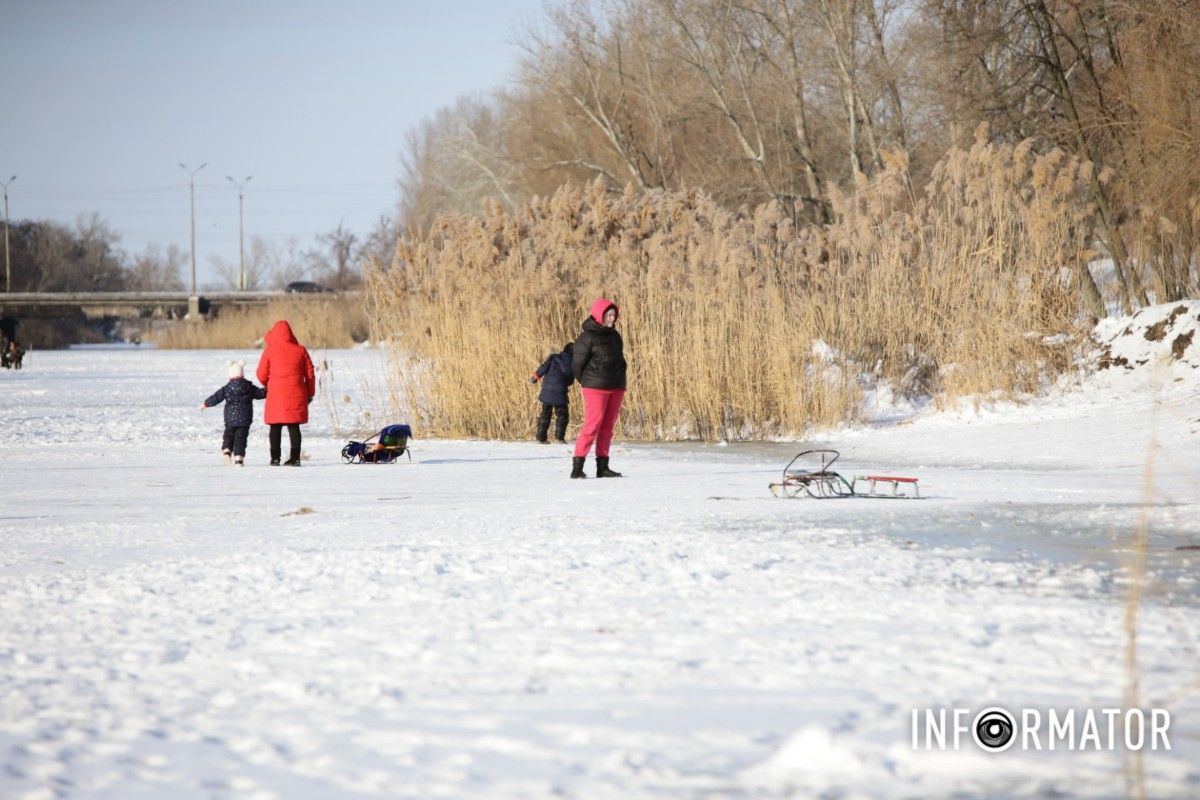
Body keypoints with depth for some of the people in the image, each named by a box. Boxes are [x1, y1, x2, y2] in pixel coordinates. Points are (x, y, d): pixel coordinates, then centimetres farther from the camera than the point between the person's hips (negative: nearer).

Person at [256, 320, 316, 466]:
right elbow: (310, 374, 7)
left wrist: (268, 385, 21)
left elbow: (261, 374, 0)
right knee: (294, 426, 5)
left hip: (276, 394, -2)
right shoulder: (300, 350, 2)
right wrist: (310, 393, 18)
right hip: (296, 395, 2)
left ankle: (275, 458, 4)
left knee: (276, 427, 6)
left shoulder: (270, 350, -4)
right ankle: (295, 457, 1)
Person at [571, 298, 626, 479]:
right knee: (592, 425, -13)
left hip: (616, 388, 7)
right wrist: (586, 383, 3)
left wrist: (619, 380, 15)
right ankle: (577, 467, -13)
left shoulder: (614, 335, 12)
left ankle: (602, 467, 12)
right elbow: (577, 363, -6)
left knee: (608, 427, 8)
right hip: (596, 388, -7)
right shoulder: (588, 337, -9)